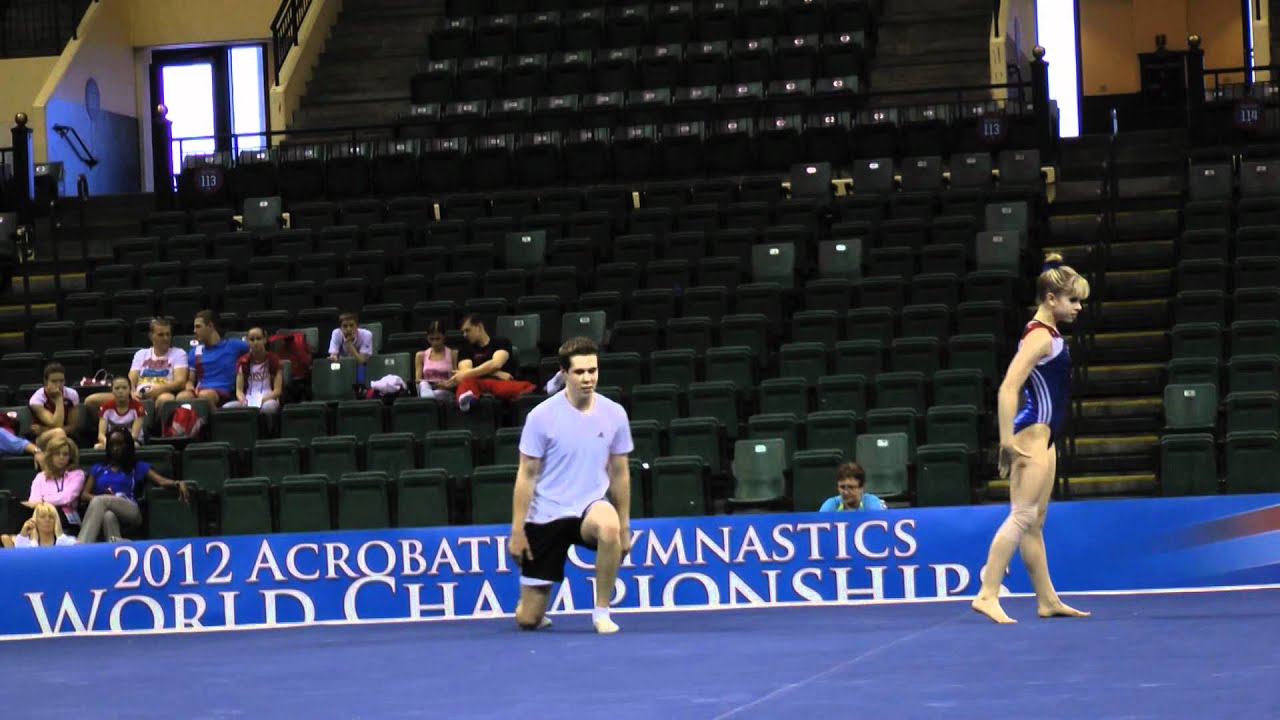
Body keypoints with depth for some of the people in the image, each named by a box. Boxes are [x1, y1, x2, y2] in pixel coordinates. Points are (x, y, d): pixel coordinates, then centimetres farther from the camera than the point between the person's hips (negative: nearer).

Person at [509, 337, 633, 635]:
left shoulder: (614, 414, -3)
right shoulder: (542, 416, -10)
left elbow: (620, 473, 8)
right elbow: (527, 476, -5)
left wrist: (625, 526, 8)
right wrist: (517, 531, -7)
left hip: (590, 508, 1)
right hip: (546, 515, -1)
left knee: (609, 525, -39)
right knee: (528, 620, 0)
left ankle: (602, 612, -20)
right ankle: (534, 611, 42)